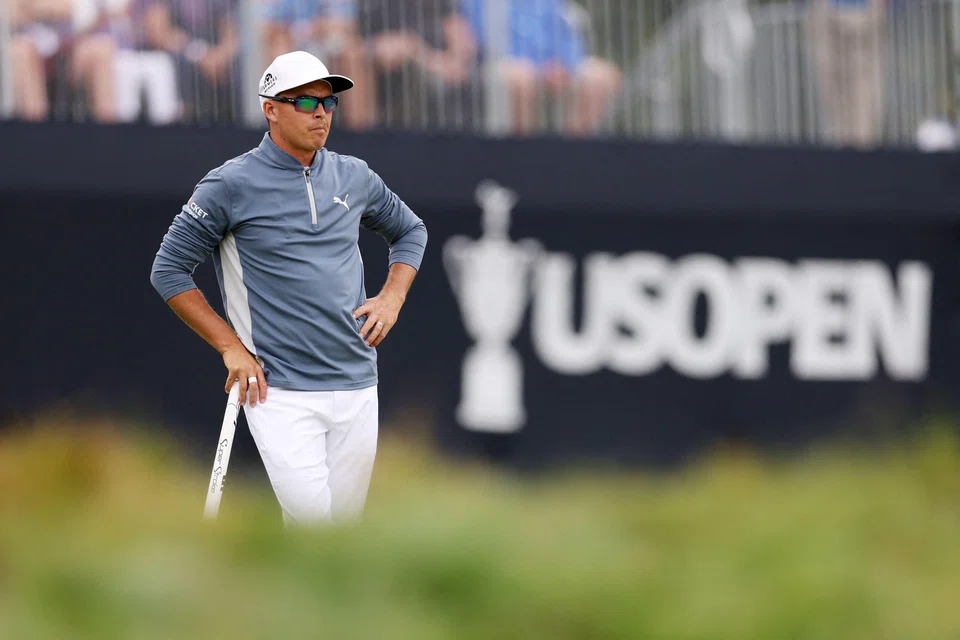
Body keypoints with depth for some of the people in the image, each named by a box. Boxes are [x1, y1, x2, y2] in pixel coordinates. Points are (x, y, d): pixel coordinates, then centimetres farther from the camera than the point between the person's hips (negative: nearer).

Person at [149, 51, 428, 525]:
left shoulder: (354, 178, 10)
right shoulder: (231, 186, -5)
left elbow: (410, 232, 28)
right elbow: (169, 270, -1)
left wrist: (392, 298, 9)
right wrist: (230, 347, -7)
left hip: (356, 387, 5)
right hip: (279, 392, -5)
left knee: (344, 519, 5)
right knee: (309, 511, -22)